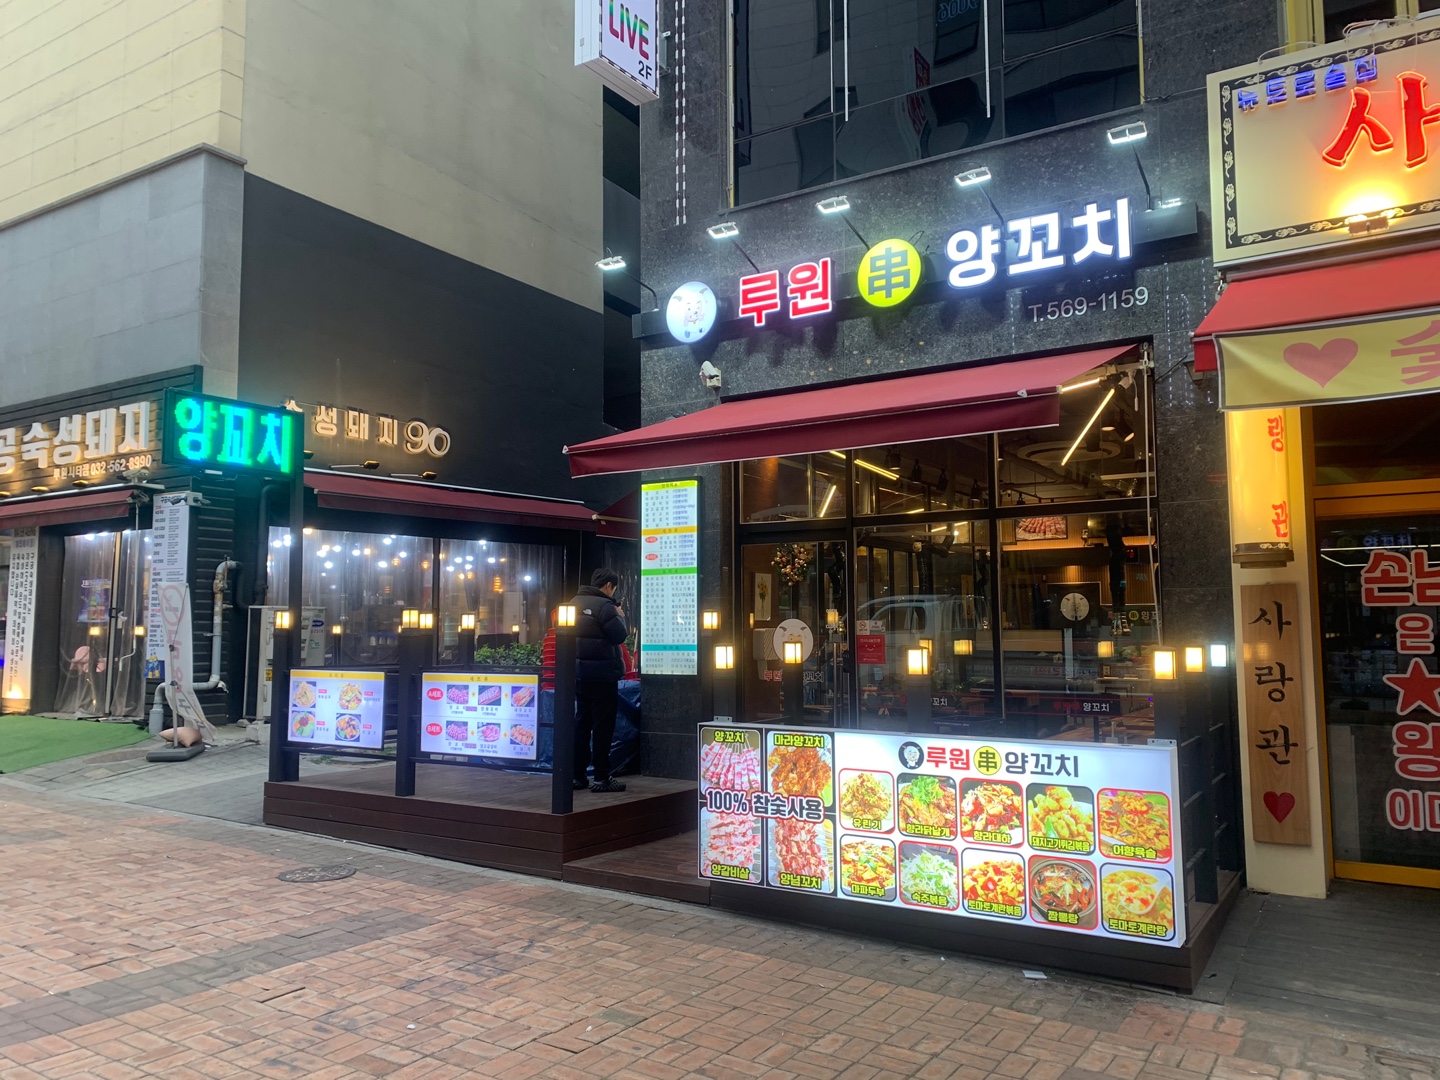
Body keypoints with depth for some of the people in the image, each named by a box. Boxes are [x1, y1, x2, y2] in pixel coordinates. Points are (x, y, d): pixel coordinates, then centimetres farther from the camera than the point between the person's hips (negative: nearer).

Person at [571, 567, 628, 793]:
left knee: (581, 722, 13)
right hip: (601, 673, -8)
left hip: (579, 672, 8)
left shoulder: (575, 602, 10)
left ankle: (577, 775, 15)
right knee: (603, 725, -1)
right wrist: (620, 616, 1)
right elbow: (619, 635, -18)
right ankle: (601, 777, 1)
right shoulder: (604, 605, -15)